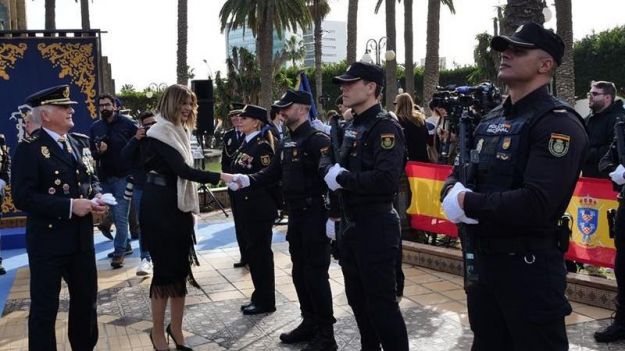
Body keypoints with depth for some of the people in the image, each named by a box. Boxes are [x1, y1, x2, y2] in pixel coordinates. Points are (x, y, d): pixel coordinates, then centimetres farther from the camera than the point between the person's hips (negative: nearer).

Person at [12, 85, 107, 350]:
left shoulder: (81, 142, 10)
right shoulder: (29, 149, -12)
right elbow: (23, 197, -20)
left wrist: (96, 197, -3)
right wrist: (70, 206, -23)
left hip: (82, 238, 7)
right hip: (48, 241, -7)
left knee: (86, 300, 19)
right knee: (44, 307, 6)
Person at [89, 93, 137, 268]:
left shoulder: (127, 123, -5)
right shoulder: (95, 127, 8)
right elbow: (92, 153, 12)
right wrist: (98, 151, -10)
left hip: (123, 175, -5)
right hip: (105, 177, 5)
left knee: (120, 216, -7)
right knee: (116, 216, 14)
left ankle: (119, 252, -2)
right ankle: (125, 245, 28)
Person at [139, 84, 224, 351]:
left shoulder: (181, 131, 14)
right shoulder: (160, 132, -13)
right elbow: (182, 169, -22)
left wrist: (190, 207, 12)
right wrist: (218, 177, -25)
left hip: (180, 206, 8)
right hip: (159, 208, -8)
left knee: (181, 266, 10)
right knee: (165, 268, -2)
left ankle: (176, 328, 21)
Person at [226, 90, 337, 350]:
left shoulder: (317, 139, -15)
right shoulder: (286, 143, 13)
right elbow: (273, 173, 13)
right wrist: (247, 180, -4)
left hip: (315, 216, -9)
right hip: (295, 215, 9)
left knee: (316, 273, -3)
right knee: (300, 272, 15)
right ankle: (310, 322, 29)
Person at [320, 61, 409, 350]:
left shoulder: (385, 126, -16)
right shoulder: (351, 126, 13)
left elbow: (386, 179, -29)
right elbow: (328, 158, 18)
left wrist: (341, 179, -19)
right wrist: (330, 168, -6)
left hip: (376, 226, -9)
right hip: (351, 223, 9)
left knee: (381, 303, -1)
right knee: (357, 298, 20)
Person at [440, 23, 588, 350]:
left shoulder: (558, 123, -15)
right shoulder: (491, 119, 10)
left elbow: (537, 204, -28)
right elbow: (457, 175, 12)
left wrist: (469, 203, -17)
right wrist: (453, 194, -12)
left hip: (530, 265, -8)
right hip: (484, 258, 8)